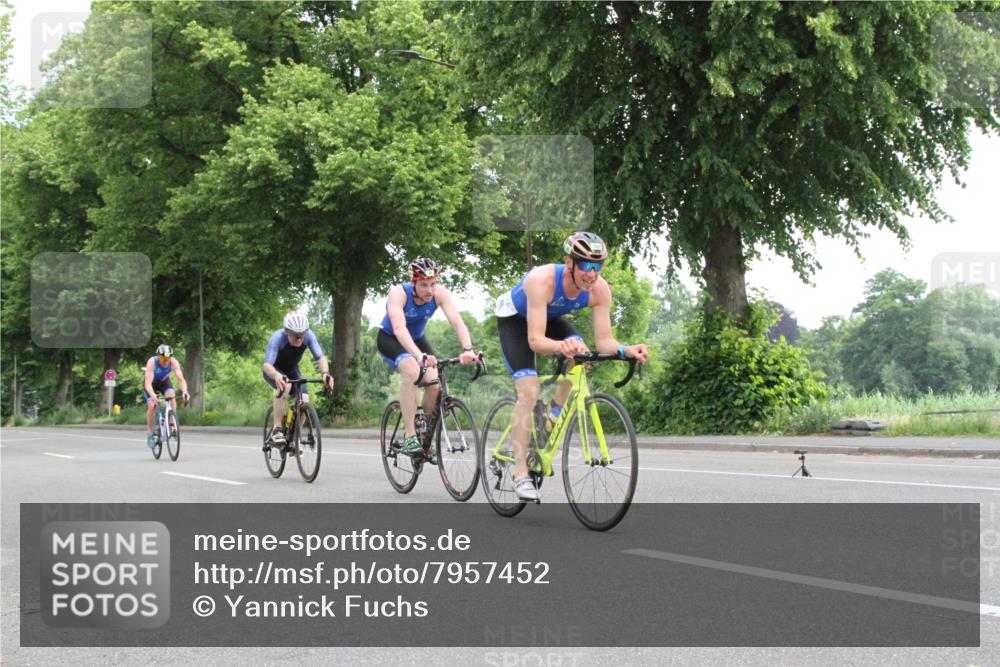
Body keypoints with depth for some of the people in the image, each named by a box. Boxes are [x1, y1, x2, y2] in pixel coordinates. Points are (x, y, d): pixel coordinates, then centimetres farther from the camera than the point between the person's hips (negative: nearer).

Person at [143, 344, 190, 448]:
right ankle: (149, 433, -3)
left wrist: (184, 391, -54)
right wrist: (153, 395, -61)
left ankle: (172, 424, -15)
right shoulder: (152, 362, -37)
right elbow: (148, 383, -43)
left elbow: (181, 379, -34)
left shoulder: (173, 362, -30)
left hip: (164, 382, 2)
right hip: (151, 384, -2)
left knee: (171, 397, -27)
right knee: (152, 405, -21)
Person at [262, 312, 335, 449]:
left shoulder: (309, 335, -26)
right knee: (285, 386, -37)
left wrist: (325, 373, -52)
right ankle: (277, 430, -30)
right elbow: (266, 364, -44)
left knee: (304, 401, -17)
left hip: (292, 371, 4)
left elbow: (320, 357, -32)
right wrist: (276, 375, -65)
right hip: (274, 371, -4)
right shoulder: (277, 337, -35)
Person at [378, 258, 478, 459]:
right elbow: (399, 328, -47)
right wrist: (419, 355, -62)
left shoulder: (440, 293, -23)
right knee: (412, 370, -34)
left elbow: (457, 322, -34)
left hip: (417, 339, 4)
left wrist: (468, 349, -52)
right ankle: (409, 437, -31)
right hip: (389, 339, -4)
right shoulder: (398, 293, -32)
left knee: (434, 383, -17)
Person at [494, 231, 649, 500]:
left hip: (550, 317, 5)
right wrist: (561, 346, -64)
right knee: (529, 392, -18)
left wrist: (625, 350, -46)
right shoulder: (542, 280, -41)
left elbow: (603, 341, -25)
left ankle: (555, 412, 1)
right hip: (514, 318, -5)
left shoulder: (599, 289, -27)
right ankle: (520, 474, -11)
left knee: (580, 355, -25)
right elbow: (535, 340, -44)